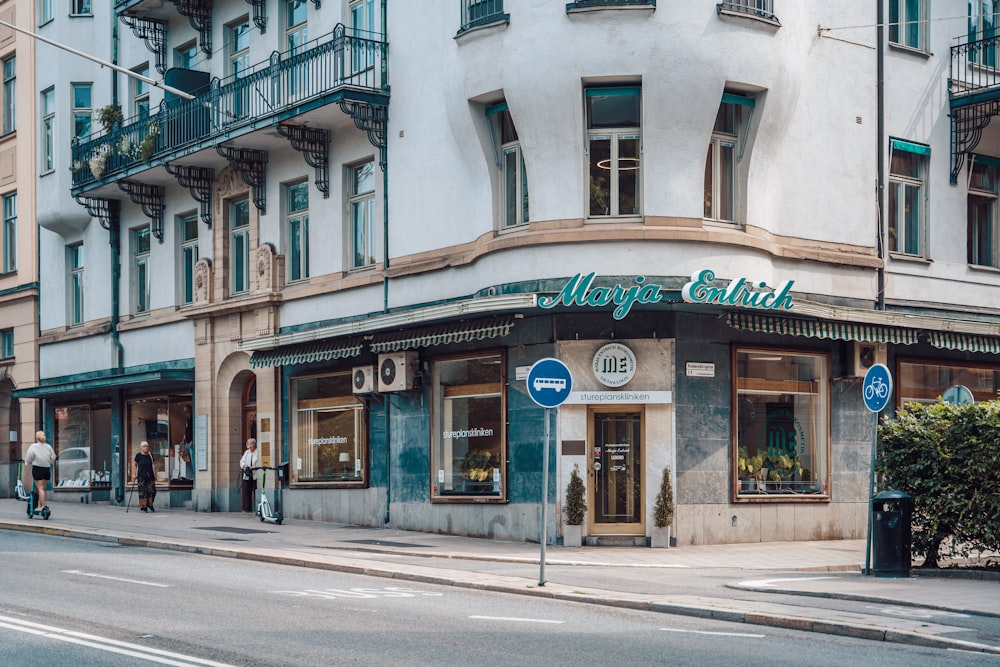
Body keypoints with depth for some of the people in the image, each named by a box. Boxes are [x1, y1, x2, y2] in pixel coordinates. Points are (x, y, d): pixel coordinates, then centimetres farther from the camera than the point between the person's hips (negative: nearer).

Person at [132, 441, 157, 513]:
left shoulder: (150, 455, 8)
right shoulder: (138, 455, -1)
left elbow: (154, 465, 14)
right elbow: (134, 465, 5)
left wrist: (155, 475, 10)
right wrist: (134, 474, -1)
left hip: (150, 476, 3)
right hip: (141, 476, -3)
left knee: (152, 491, -3)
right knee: (142, 492, -5)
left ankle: (150, 505, 16)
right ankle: (144, 507, 1)